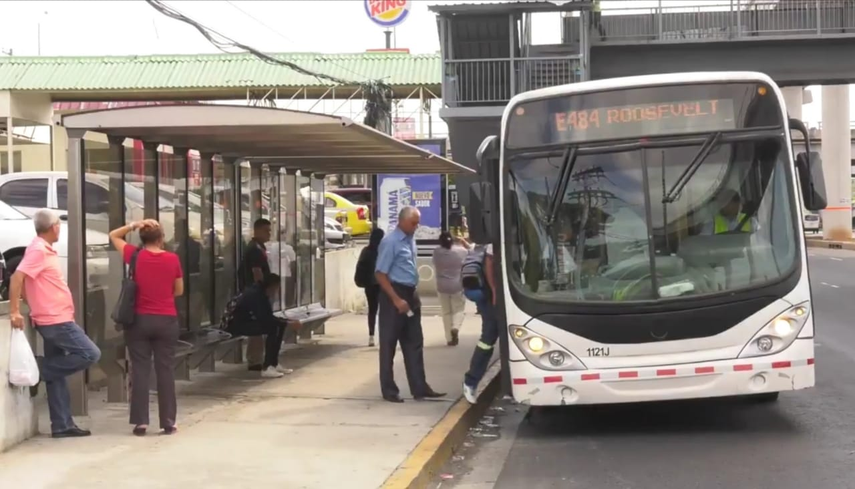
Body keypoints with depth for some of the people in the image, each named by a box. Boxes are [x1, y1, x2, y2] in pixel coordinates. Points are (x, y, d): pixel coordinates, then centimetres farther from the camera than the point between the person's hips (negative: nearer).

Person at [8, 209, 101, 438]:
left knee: (56, 374, 8)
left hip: (55, 320, 10)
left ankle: (62, 425, 10)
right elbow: (17, 277, -23)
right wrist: (14, 311, -26)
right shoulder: (38, 250, -14)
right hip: (56, 320, -10)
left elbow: (43, 285, 21)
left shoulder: (45, 250, 15)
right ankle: (40, 369, -5)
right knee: (90, 354, -10)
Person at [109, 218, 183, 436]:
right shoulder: (172, 259, -3)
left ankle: (140, 421, 2)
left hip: (140, 320, 0)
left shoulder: (135, 256, -4)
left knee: (140, 370, 4)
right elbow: (179, 290, 7)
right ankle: (168, 422, 6)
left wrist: (134, 225, 1)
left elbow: (114, 236, 12)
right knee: (166, 370, 5)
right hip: (166, 320, 0)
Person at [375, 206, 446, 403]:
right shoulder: (390, 242, -16)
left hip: (410, 294, 8)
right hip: (394, 294, -8)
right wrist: (396, 300, -20)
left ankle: (419, 388, 13)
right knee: (389, 344, 2)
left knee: (414, 343, 9)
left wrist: (413, 297, 17)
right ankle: (389, 390, 9)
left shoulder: (410, 240, 9)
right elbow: (381, 275, -18)